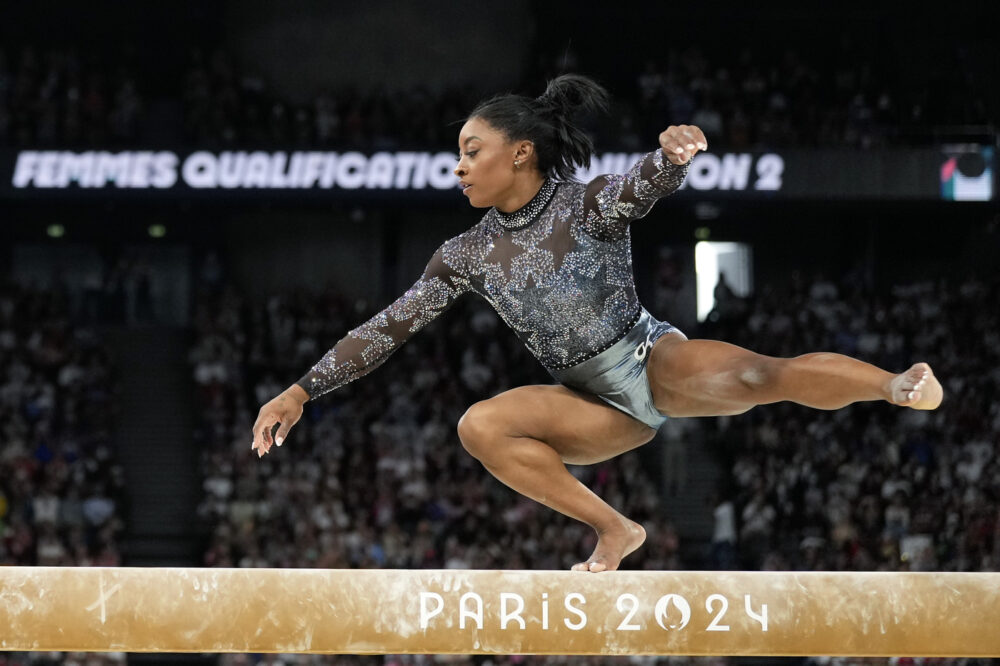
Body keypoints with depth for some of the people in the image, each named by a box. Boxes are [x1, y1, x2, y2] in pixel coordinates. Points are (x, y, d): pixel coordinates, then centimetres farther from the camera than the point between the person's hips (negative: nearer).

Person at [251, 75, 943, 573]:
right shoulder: (468, 255, 4)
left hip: (654, 359, -4)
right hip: (602, 406, 4)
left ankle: (903, 387, -39)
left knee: (752, 375, -34)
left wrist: (671, 156, -55)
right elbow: (389, 327, 4)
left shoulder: (588, 204, -8)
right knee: (481, 425, -20)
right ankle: (614, 530, -17)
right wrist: (302, 392, -2)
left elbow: (643, 186, -30)